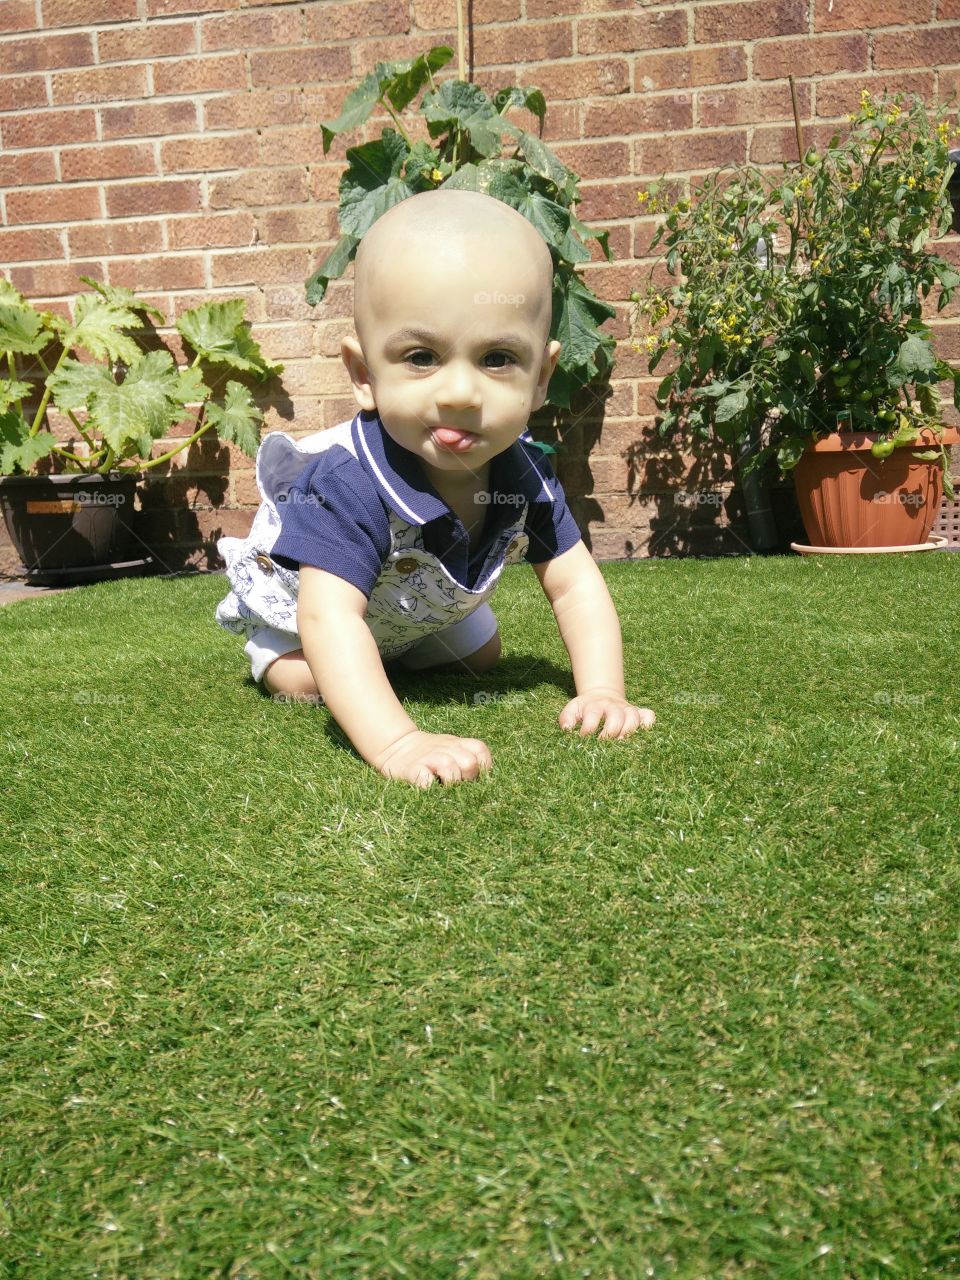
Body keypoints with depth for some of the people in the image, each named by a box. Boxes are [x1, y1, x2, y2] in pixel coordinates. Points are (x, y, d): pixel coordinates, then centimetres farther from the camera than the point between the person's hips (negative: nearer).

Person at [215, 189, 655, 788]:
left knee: (483, 655, 15)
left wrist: (603, 692, -37)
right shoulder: (351, 486, -49)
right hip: (299, 594, -4)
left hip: (424, 602, 5)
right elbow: (329, 619, -58)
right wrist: (395, 742, -70)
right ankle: (269, 649, 16)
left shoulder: (525, 474, -30)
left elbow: (576, 584, -23)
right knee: (301, 682, -20)